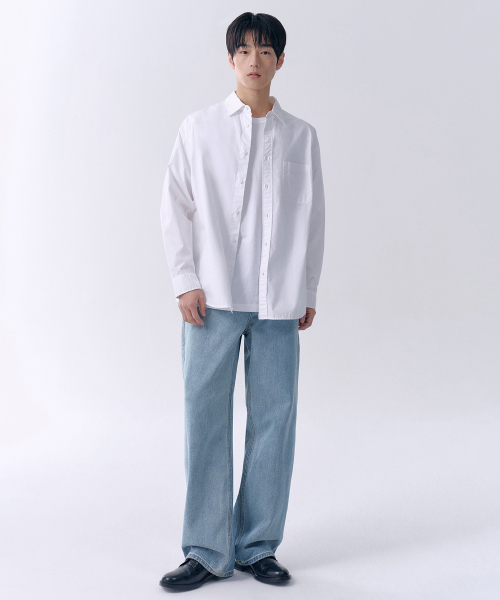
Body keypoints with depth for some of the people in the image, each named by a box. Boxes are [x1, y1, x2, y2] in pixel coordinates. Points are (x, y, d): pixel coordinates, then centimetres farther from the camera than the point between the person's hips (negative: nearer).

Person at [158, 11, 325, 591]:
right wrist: (185, 281, -3)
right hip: (212, 298, -1)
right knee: (206, 419, 0)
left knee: (273, 419, 2)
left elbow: (313, 217, 13)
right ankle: (207, 550, 11)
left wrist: (308, 291, 10)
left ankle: (258, 545, 16)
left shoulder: (302, 136, 12)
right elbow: (175, 207, 6)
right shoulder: (198, 128, 8)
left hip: (278, 302, 1)